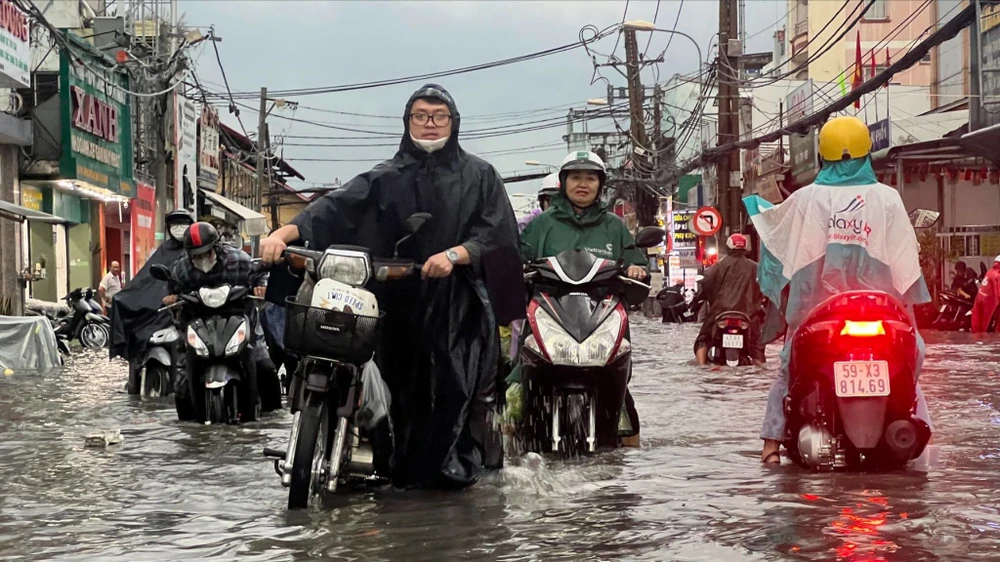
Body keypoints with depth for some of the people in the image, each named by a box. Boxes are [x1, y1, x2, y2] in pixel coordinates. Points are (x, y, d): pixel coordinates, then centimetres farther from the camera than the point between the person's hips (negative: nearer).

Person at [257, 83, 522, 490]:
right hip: (401, 300, 1)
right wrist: (285, 232, -18)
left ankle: (456, 467, -9)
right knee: (405, 389, -4)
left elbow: (498, 232, 2)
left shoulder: (479, 176, 13)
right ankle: (404, 470, 2)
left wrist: (455, 254, -15)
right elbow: (337, 205, -1)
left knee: (461, 384, -12)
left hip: (461, 299, -1)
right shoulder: (386, 178, 13)